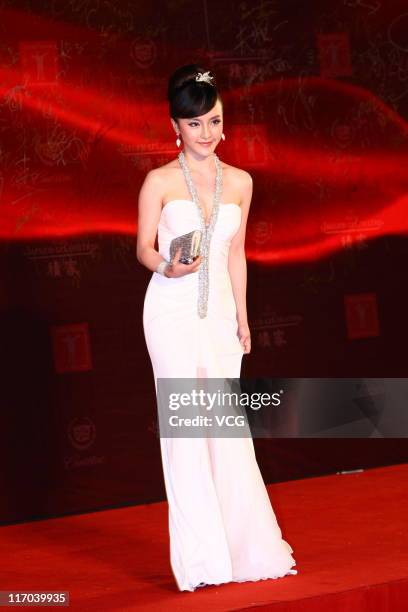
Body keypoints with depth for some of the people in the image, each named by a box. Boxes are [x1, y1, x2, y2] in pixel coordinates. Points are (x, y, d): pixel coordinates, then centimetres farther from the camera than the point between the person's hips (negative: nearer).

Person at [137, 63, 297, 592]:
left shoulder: (240, 182, 9)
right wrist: (168, 267, -21)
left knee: (227, 427, 5)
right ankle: (202, 556, 0)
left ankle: (245, 545, 14)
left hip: (218, 311, 4)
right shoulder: (160, 181, -3)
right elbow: (144, 248, 0)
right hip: (172, 310, -3)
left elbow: (236, 254, 14)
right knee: (185, 423, -4)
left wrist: (242, 317, 12)